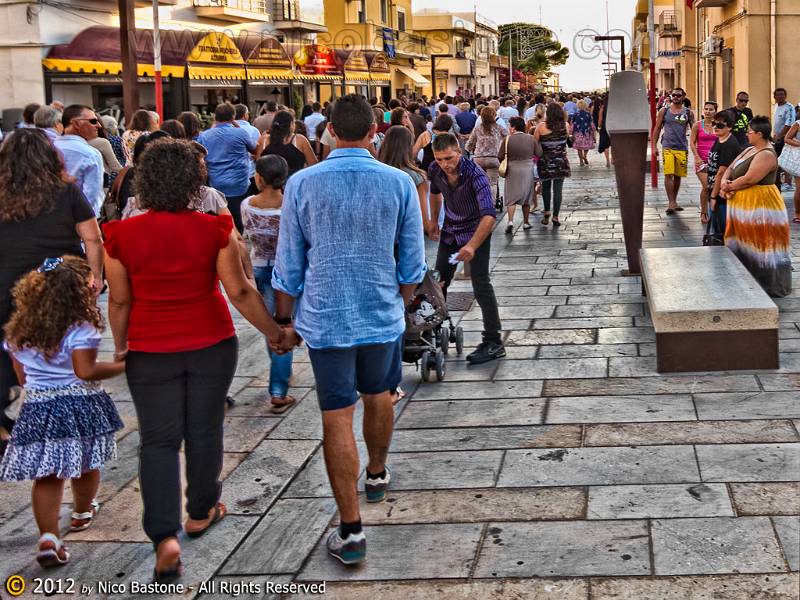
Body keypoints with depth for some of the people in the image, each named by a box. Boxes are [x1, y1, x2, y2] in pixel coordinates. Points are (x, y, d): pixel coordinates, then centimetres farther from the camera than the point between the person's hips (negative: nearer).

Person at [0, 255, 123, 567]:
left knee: (47, 475, 3)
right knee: (85, 466, 19)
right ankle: (82, 513, 41)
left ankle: (48, 538, -8)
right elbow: (86, 371, -21)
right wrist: (122, 366, -12)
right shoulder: (79, 329, -15)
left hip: (38, 409, 4)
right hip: (80, 407, -4)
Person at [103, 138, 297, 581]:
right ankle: (201, 512, 35)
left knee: (159, 440, 6)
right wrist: (276, 334, 2)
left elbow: (119, 300, -4)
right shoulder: (214, 229, -12)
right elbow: (240, 292, -10)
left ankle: (165, 536, -6)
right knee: (204, 431, 17)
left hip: (151, 351, 0)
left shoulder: (121, 236, -11)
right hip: (211, 345, 1)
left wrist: (120, 345, 13)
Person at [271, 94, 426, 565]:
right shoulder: (399, 183, -7)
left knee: (338, 418, 1)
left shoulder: (302, 184, -9)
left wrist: (284, 319, 10)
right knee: (378, 396, 25)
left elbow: (289, 265, -3)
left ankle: (351, 530, 3)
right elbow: (412, 264, 0)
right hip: (382, 315, 2)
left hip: (325, 318, -2)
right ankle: (377, 474, 48)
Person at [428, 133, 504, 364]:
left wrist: (472, 246, -49)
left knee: (481, 285, -13)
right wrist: (433, 220, 18)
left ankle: (493, 342, -9)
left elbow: (489, 215, -40)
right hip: (450, 230, 6)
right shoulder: (435, 170, -13)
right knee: (438, 281, 11)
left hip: (476, 230, -6)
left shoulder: (475, 175, -31)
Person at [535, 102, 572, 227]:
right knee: (558, 189, 3)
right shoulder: (565, 126, -4)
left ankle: (546, 212, 21)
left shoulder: (541, 127, -11)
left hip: (545, 161, -1)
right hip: (561, 161, 1)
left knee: (546, 186, 19)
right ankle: (555, 216, 3)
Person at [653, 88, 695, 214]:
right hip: (667, 147, -1)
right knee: (668, 174, -14)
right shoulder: (664, 111, 5)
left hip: (682, 148, 1)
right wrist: (654, 146, 4)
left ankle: (674, 201, 24)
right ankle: (671, 203, -14)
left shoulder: (688, 112, 5)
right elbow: (657, 129, 9)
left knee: (678, 176, 10)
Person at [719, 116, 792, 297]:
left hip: (759, 206, -10)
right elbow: (731, 168, 13)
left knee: (760, 246, -5)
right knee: (744, 244, 15)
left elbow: (748, 179, -25)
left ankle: (773, 287, 3)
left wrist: (729, 186, -11)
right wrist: (725, 181, -9)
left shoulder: (766, 155, -18)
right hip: (744, 206, 10)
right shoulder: (750, 150, 14)